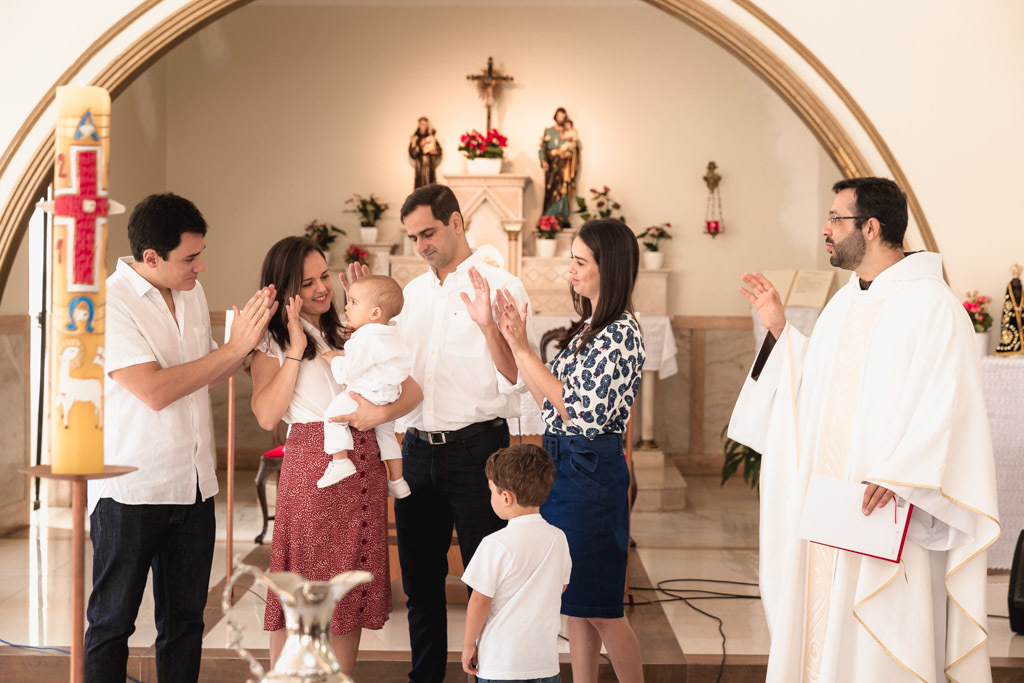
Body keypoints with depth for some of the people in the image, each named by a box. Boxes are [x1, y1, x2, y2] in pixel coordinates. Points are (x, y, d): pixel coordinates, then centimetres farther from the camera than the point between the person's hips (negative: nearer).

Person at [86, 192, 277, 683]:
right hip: (130, 490, -7)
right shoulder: (109, 302, -14)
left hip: (194, 486, 7)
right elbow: (154, 390, -21)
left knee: (185, 619, 11)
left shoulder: (192, 293, 10)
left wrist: (249, 339, 2)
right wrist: (235, 348, -17)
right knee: (112, 622, 3)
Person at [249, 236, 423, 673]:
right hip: (310, 464, -4)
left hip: (364, 465, 4)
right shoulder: (272, 342, 4)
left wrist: (382, 411, -13)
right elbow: (267, 416, -11)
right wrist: (296, 350, -10)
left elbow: (412, 389, 8)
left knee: (351, 587, 7)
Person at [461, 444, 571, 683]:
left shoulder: (496, 545, -16)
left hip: (501, 661, -5)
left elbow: (480, 600, -12)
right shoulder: (558, 539, 1)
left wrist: (468, 644, 0)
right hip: (546, 655, 5)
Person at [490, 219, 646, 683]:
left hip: (592, 470, -9)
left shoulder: (622, 334, -15)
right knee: (575, 603, 13)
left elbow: (576, 408, -20)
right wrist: (512, 342, 5)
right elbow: (546, 399, 11)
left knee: (598, 606, -2)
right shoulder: (587, 327, 13)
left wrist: (523, 349, -17)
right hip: (562, 464, 9)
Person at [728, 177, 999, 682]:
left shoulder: (930, 306, -12)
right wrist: (779, 329, 13)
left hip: (883, 509, -8)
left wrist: (896, 477, -26)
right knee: (821, 627, 12)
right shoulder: (843, 305, 14)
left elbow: (947, 407, -20)